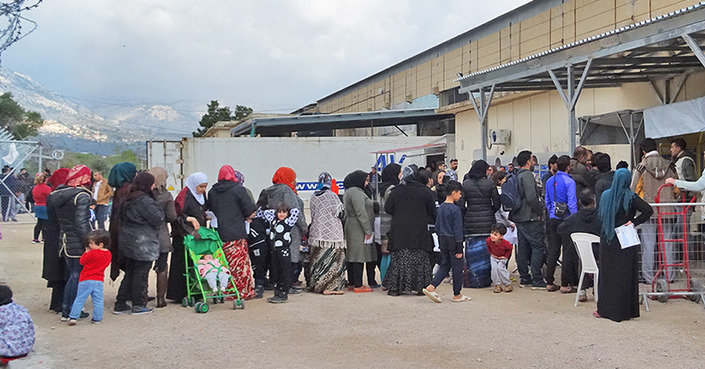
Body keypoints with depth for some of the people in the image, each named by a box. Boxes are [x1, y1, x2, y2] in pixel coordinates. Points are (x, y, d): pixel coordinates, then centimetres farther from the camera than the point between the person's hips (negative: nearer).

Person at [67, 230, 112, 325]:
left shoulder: (92, 253, -15)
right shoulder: (108, 254, 2)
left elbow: (82, 261, -3)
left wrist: (86, 252, 11)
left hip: (86, 280, -4)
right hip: (99, 281, 4)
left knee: (79, 299, 4)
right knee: (98, 301, 10)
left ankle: (73, 317, 3)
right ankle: (97, 318, 12)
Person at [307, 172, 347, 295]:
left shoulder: (314, 196, 8)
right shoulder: (332, 195, -10)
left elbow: (312, 214, 14)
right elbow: (339, 212, -9)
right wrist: (341, 205, 9)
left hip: (317, 232, 6)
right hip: (332, 232, -6)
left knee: (318, 259, 10)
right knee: (332, 259, -3)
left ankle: (317, 285, 15)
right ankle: (329, 286, -6)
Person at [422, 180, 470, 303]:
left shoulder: (440, 208, 7)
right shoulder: (455, 209, -16)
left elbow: (437, 227, 13)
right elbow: (457, 230, -16)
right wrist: (459, 248, -13)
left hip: (443, 240, 7)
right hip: (453, 241, -7)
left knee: (445, 266, 14)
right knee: (457, 268, 5)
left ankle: (430, 287, 1)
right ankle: (457, 295, 14)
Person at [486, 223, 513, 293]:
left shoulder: (505, 243, -34)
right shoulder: (488, 240, -26)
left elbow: (510, 248, -11)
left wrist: (506, 256, -11)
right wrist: (491, 253, -1)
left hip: (502, 257, -3)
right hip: (494, 257, 3)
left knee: (500, 268, -21)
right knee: (494, 268, -16)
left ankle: (508, 284, -4)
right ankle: (497, 285, -2)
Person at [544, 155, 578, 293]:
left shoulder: (549, 181, 9)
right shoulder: (569, 182, -12)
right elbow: (572, 204, -15)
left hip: (553, 219, 6)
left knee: (553, 251, 10)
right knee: (568, 252, 0)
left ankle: (549, 283, 13)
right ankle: (565, 284, 2)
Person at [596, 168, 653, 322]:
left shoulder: (605, 195, 0)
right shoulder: (630, 197, -11)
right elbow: (649, 210, -19)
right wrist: (634, 222, -11)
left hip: (606, 239, 3)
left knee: (606, 273, 11)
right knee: (624, 275, 4)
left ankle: (604, 309, 16)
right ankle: (623, 310, 8)